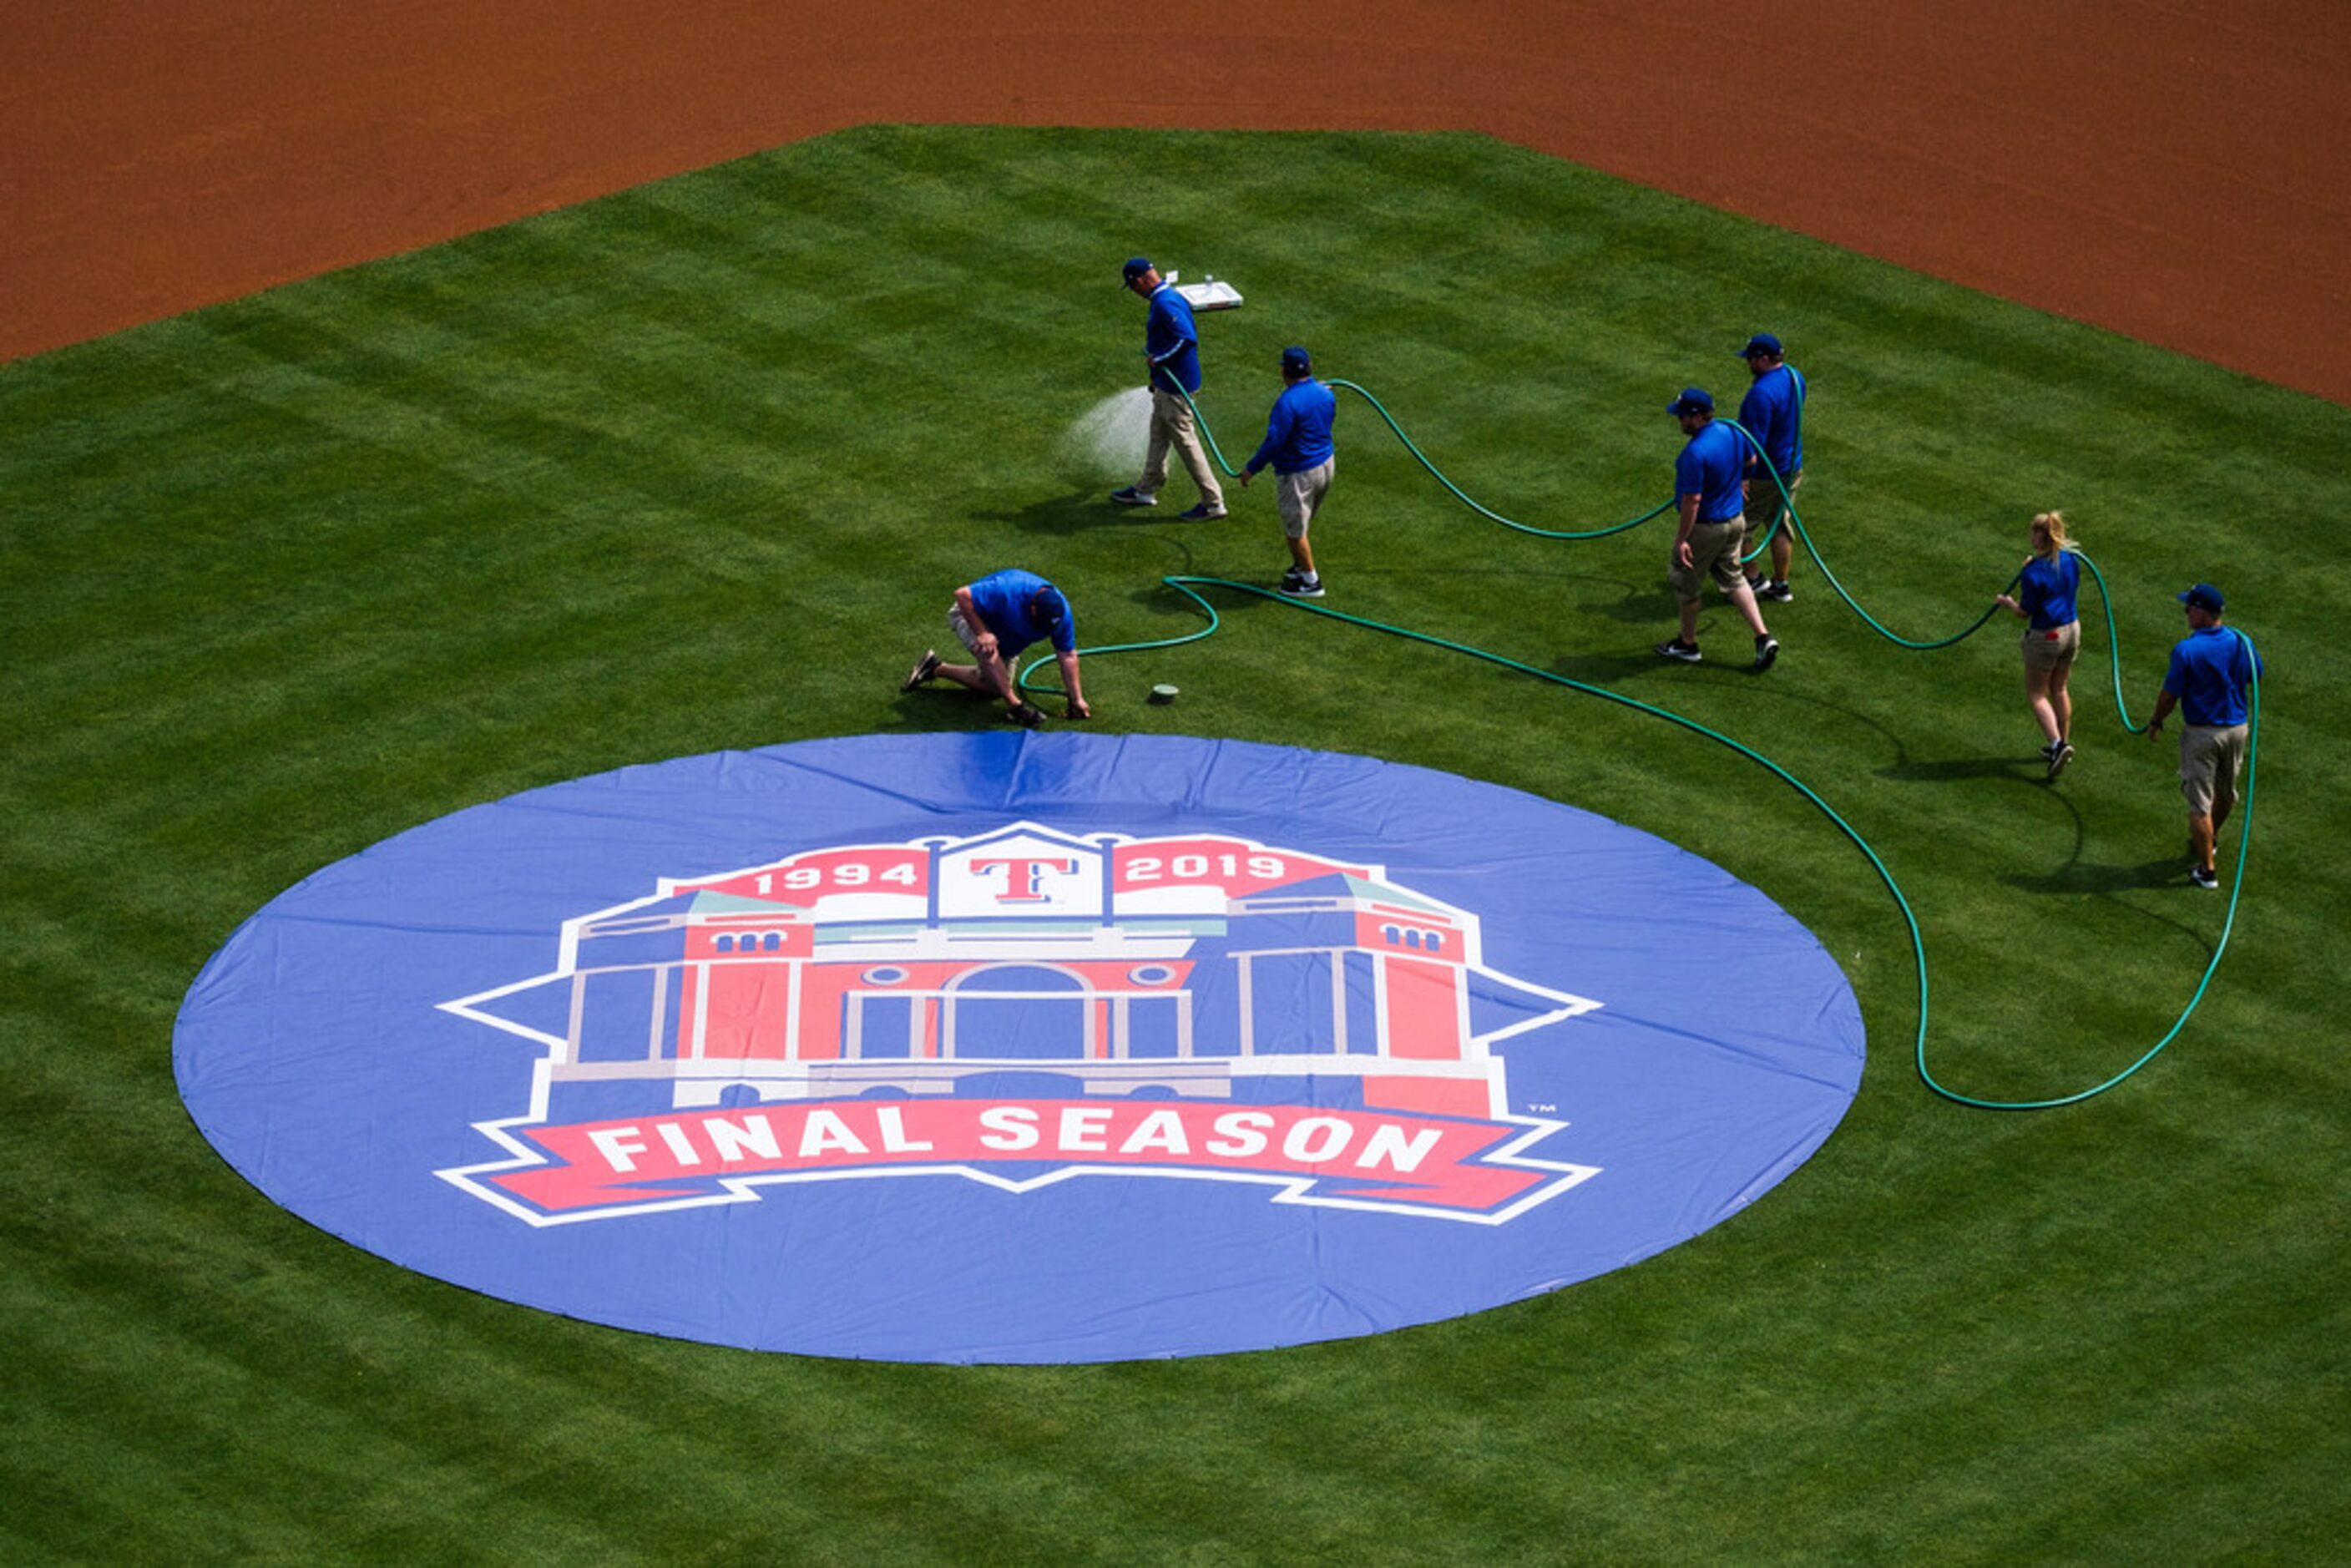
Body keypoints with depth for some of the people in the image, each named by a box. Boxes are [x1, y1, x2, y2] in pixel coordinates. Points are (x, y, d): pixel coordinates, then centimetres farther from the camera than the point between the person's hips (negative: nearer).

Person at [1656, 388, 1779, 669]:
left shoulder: (1695, 453, -29)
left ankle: (1687, 644, 28)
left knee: (1686, 583, 13)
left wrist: (1682, 538, -20)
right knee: (1733, 579, 19)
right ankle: (1763, 637, 10)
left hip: (1705, 527, -8)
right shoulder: (1732, 434, -4)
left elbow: (1693, 500, -27)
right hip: (1735, 520, 8)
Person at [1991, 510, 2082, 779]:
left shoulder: (2034, 572, -24)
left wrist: (2007, 603, 5)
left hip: (2045, 637, -7)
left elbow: (2025, 612, -17)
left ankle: (2058, 744, -10)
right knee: (2059, 690, 23)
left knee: (2036, 696, 6)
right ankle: (2063, 744, 32)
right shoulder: (2070, 560, -3)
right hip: (2071, 630, 7)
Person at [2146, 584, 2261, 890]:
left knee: (2200, 802, 3)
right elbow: (2256, 680, 9)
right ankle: (2209, 839, 50)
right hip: (2237, 728, 6)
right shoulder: (2241, 643, -6)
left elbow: (2169, 695, -14)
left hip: (2201, 733, -6)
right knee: (2225, 792, 26)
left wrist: (2155, 723, 3)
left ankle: (2206, 870, 4)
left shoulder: (2186, 650, -22)